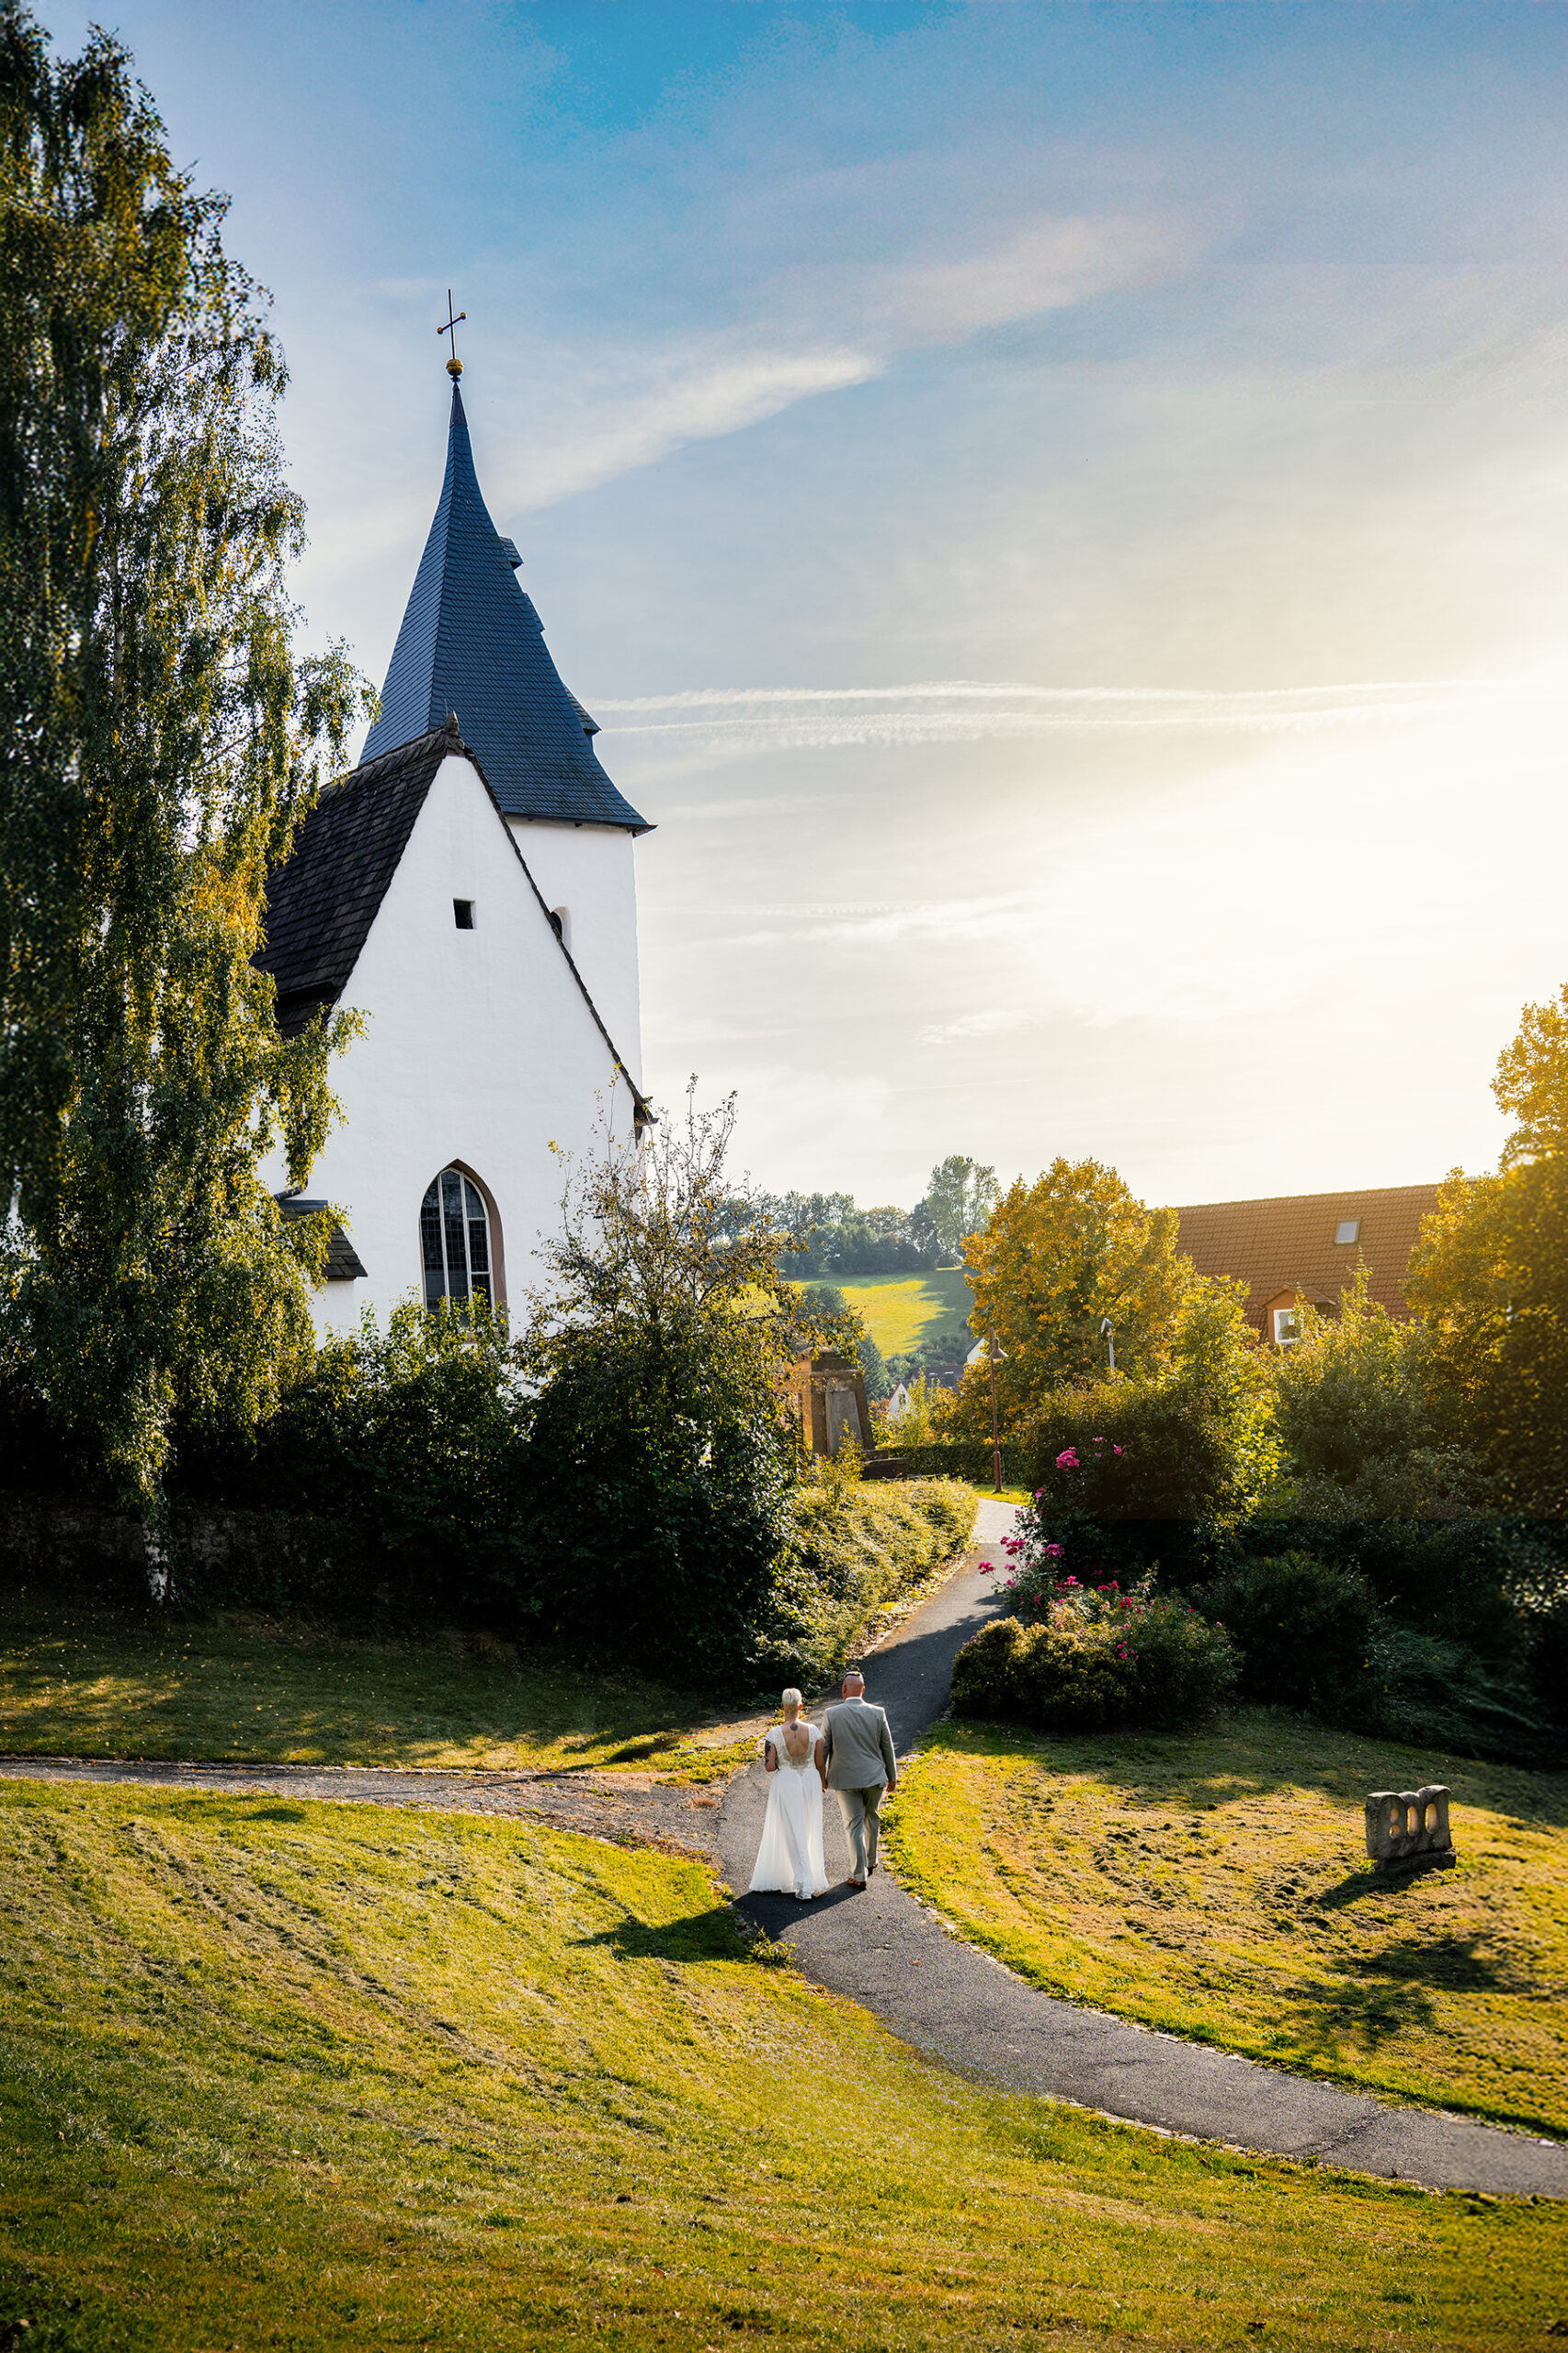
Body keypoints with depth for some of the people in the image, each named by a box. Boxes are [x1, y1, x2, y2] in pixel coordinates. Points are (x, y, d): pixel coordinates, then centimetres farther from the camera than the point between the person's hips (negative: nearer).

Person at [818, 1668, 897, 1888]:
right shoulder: (877, 1714, -6)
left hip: (846, 1779, -2)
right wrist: (892, 1776, 15)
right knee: (872, 1818, 23)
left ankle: (859, 1875, 6)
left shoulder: (832, 1714, -10)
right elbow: (887, 1747, 3)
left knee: (854, 1826, 5)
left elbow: (823, 1748, -3)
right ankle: (870, 1861, 37)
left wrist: (822, 1776, 12)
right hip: (874, 1777, 2)